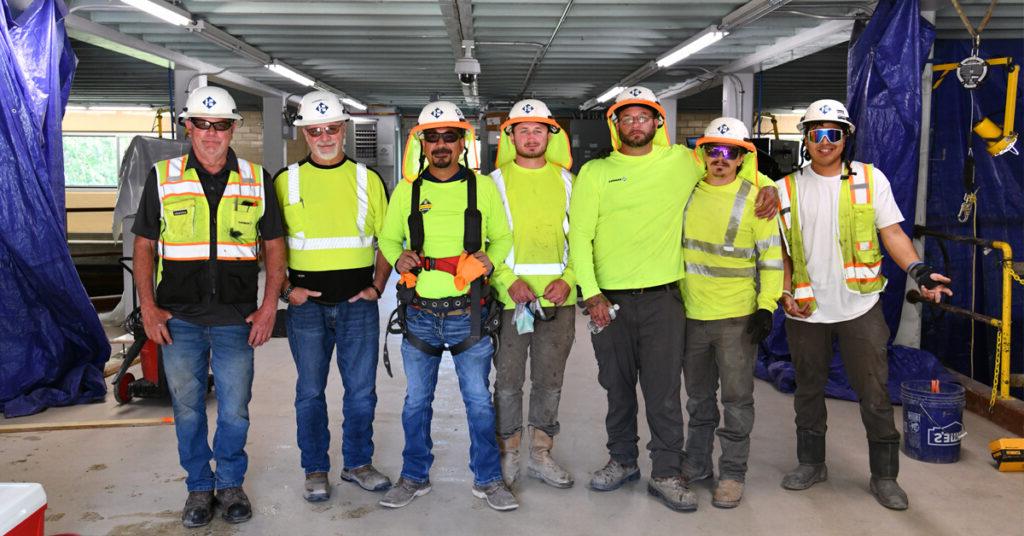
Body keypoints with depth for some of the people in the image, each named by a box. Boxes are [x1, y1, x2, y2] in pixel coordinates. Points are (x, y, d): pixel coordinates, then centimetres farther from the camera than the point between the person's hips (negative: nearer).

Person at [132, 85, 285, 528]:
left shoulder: (256, 180, 4)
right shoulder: (162, 178, 3)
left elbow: (274, 245, 6)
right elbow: (144, 246, 7)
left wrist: (270, 304, -3)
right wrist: (148, 307, -2)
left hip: (236, 317, 0)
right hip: (178, 318, 1)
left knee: (235, 410, 5)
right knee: (187, 408, 9)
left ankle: (230, 483, 26)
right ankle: (199, 487, 26)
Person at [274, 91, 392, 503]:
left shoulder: (367, 179, 6)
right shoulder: (285, 181, 4)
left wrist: (377, 287, 0)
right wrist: (285, 290, -4)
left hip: (358, 302, 1)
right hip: (306, 303, -1)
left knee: (361, 390, 7)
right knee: (310, 391, 8)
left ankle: (358, 463, 24)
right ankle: (316, 470, 22)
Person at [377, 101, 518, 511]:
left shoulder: (483, 187, 2)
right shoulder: (407, 189, 5)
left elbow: (503, 237, 11)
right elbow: (388, 237, 14)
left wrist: (491, 259, -10)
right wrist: (398, 258, -8)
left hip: (469, 313, -1)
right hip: (419, 313, 2)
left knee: (479, 400, 6)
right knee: (416, 400, 12)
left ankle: (488, 478, 23)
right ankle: (414, 477, 29)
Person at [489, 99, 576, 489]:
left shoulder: (566, 181, 9)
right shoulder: (496, 181, 2)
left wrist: (568, 280, -8)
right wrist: (509, 281, -15)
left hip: (558, 299, 2)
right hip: (510, 297, -2)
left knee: (550, 381, 10)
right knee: (508, 380, 4)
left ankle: (541, 454, 24)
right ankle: (508, 454, 19)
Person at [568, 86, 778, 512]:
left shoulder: (680, 161, 6)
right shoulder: (595, 172, 3)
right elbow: (579, 235, -1)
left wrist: (767, 187, 3)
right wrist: (591, 293, -9)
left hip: (662, 298, 0)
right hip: (609, 299, 1)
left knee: (664, 392, 1)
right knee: (618, 388, 13)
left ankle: (666, 474, 15)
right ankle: (622, 460, 31)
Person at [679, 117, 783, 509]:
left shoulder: (754, 198, -5)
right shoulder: (688, 192, 4)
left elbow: (772, 256, -3)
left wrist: (767, 306, -11)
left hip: (737, 316, -4)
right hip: (691, 314, 4)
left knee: (737, 398, 2)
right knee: (698, 396, 16)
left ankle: (732, 474, 16)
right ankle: (696, 463, 31)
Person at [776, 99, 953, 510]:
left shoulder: (870, 178, 0)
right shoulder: (788, 187, 3)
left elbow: (892, 232, -2)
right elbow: (781, 248, 7)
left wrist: (918, 270, -19)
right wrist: (784, 293, -5)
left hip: (860, 307, -2)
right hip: (806, 309, 2)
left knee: (875, 394, 3)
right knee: (808, 390, 14)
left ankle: (884, 476, 17)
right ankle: (811, 463, 31)